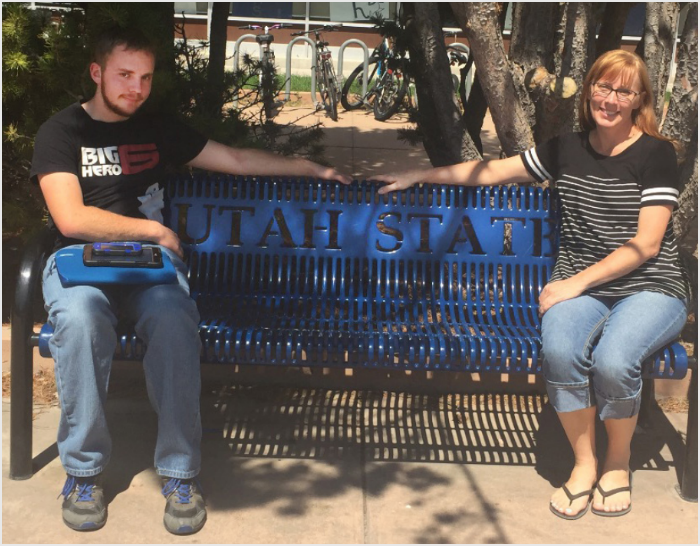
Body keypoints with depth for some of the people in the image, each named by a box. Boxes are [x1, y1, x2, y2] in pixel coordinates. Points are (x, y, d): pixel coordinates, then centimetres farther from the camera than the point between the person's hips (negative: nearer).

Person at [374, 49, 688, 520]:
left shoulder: (656, 153, -1)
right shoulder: (566, 150, 11)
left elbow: (645, 244, -8)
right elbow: (491, 172, 17)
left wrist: (579, 281, -14)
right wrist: (419, 176, 16)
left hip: (648, 289, -2)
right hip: (580, 287, 3)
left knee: (612, 361, -33)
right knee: (560, 350, -32)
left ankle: (619, 460, -1)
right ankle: (584, 462, -7)